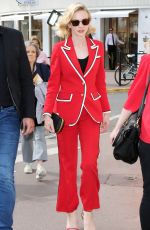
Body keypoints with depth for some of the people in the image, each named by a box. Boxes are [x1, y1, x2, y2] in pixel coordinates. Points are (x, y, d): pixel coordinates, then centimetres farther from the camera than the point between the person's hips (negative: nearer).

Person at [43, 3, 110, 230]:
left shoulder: (97, 47, 5)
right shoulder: (59, 49, -3)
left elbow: (100, 82, 10)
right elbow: (53, 84, -4)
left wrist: (106, 110, 9)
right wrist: (48, 113, -12)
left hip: (91, 110, 2)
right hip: (66, 111, -2)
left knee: (90, 163, -2)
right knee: (68, 164, 7)